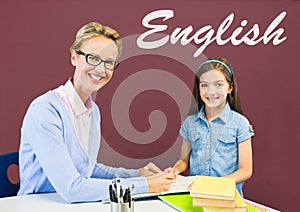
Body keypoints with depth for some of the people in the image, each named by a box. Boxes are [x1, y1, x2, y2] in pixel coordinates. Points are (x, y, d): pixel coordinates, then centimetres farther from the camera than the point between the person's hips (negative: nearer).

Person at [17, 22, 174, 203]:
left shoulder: (94, 110, 6)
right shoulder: (45, 110, -18)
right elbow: (70, 188, -23)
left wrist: (135, 174, 5)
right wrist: (143, 185, -19)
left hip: (78, 204, 6)